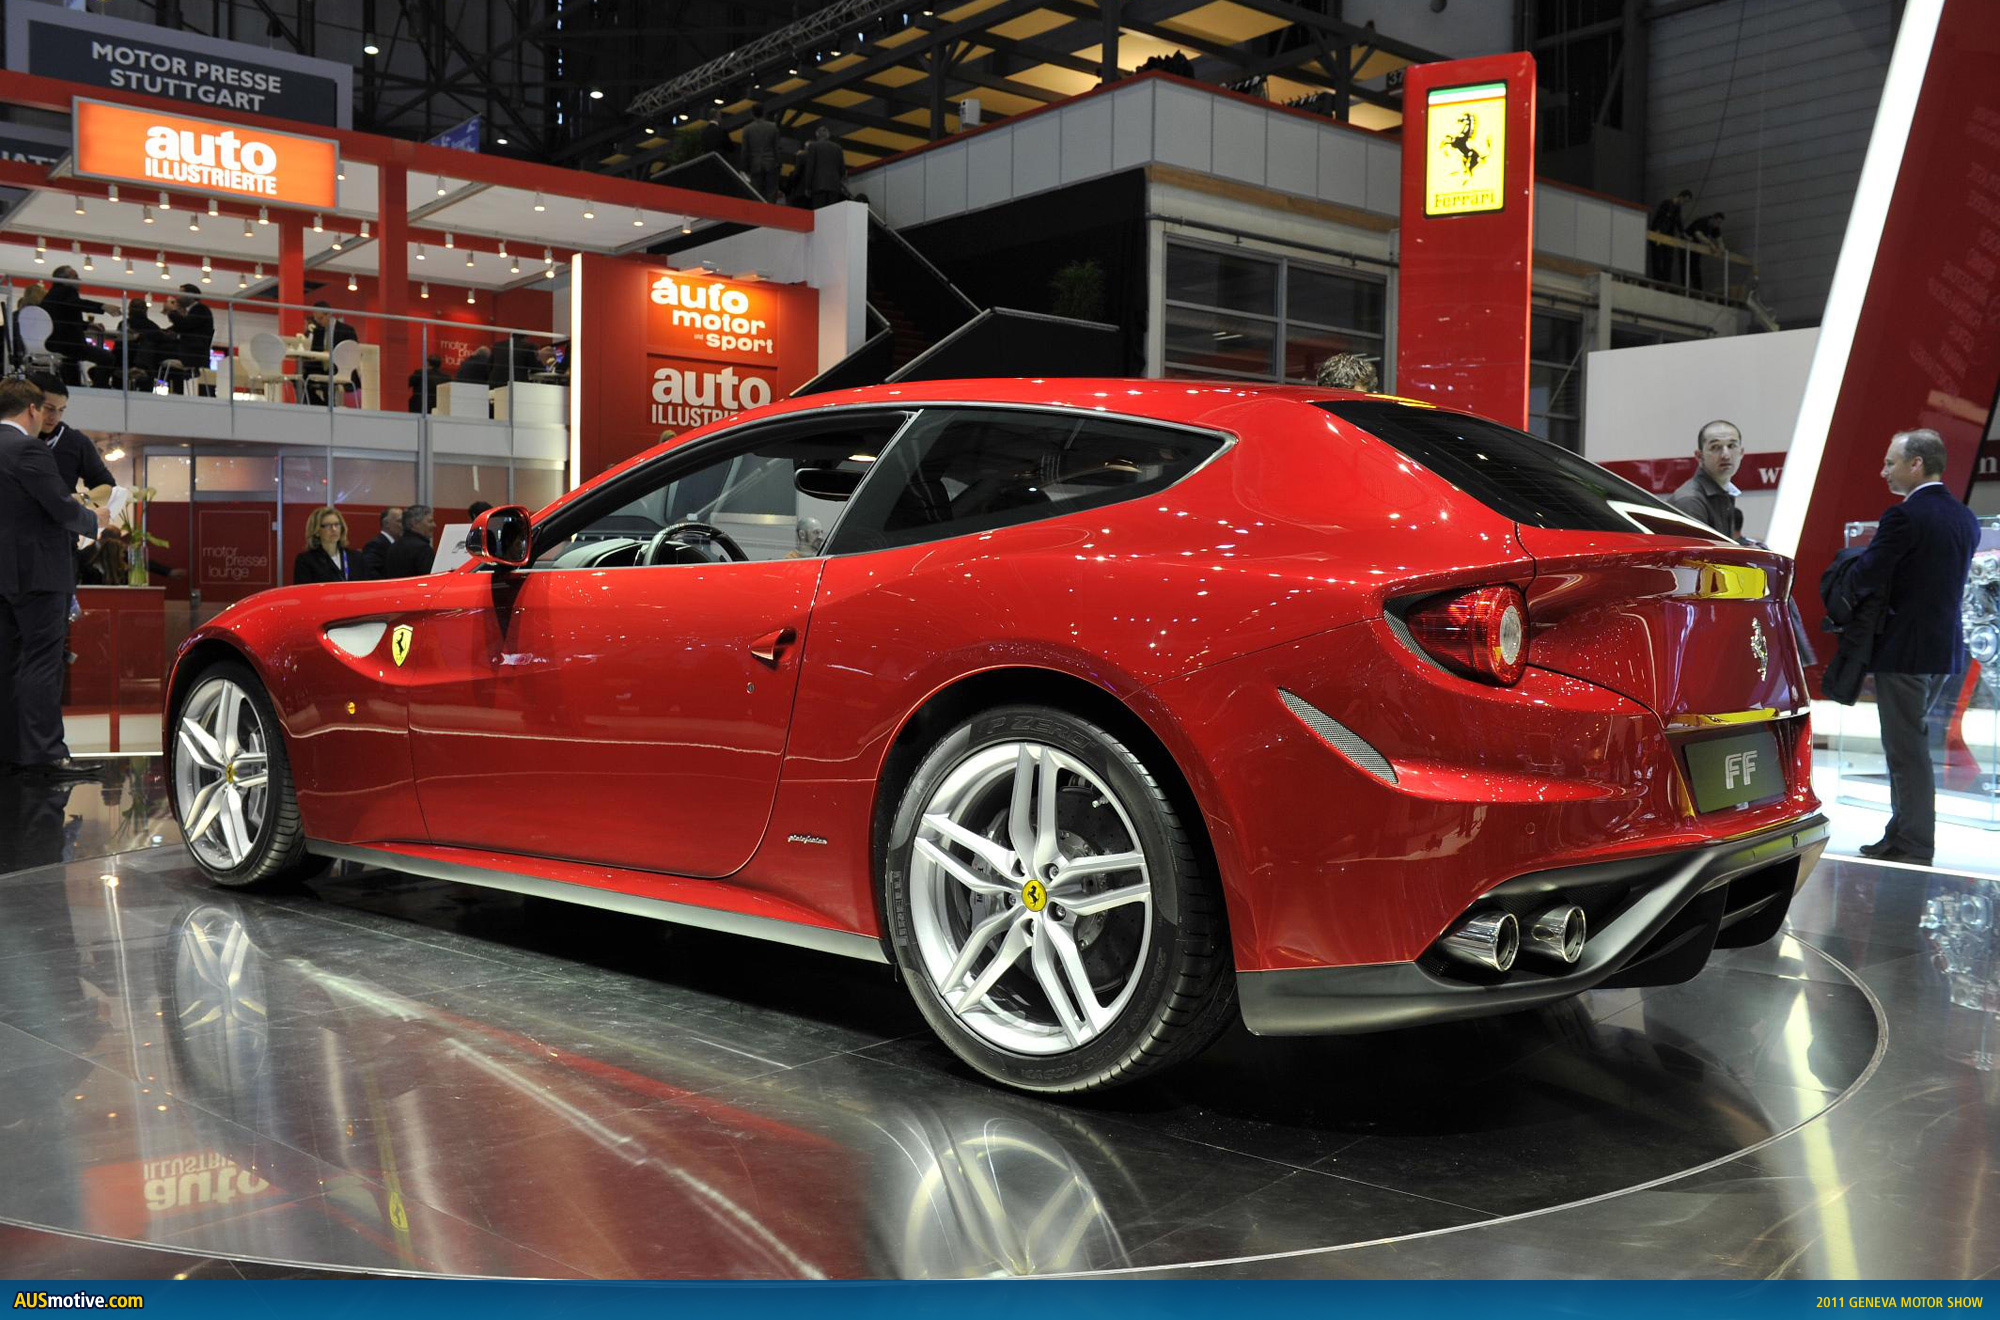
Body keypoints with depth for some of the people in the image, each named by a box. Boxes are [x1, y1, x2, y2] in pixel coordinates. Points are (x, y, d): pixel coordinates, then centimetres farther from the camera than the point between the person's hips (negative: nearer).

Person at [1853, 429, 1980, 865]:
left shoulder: (1904, 517, -17)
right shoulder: (1965, 519, 10)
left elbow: (1865, 578, -18)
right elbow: (1944, 579, 14)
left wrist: (1856, 566, 3)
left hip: (1905, 649, -9)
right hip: (1946, 648, 9)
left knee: (1907, 751, -1)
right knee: (1911, 745, 18)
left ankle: (1913, 849, 4)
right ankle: (1902, 837, 25)